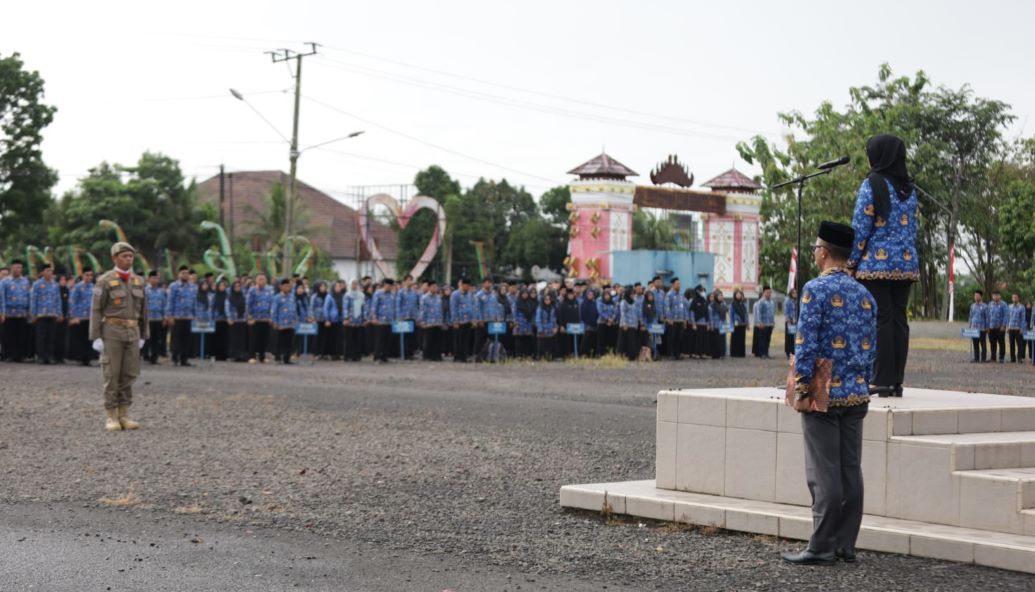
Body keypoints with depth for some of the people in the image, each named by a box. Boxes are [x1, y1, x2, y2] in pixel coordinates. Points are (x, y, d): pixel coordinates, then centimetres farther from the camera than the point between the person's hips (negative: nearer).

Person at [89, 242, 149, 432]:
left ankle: (124, 417, 10)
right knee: (112, 375, -4)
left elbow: (142, 310, 15)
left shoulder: (138, 281, 9)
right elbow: (96, 310, -8)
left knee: (128, 375, 4)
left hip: (131, 333, 5)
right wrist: (95, 338, -13)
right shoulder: (105, 281, -8)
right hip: (111, 332, -5)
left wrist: (142, 336, 13)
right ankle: (111, 418, 2)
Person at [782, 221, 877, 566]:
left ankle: (822, 548, -3)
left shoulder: (816, 289, -10)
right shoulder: (865, 295, 11)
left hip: (824, 395, -7)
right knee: (851, 471, 8)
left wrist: (801, 389, -11)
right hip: (856, 396, 7)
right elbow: (871, 348, 13)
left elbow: (806, 343, -15)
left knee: (824, 474, -5)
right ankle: (846, 545, 12)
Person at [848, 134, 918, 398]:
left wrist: (850, 264, -4)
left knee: (881, 319, -6)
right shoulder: (909, 189, 13)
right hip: (906, 264, 6)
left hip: (877, 264, -6)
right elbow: (912, 229, 16)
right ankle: (897, 382, 6)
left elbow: (861, 229, -9)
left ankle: (884, 381, -9)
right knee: (899, 319, 6)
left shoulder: (872, 185, -7)